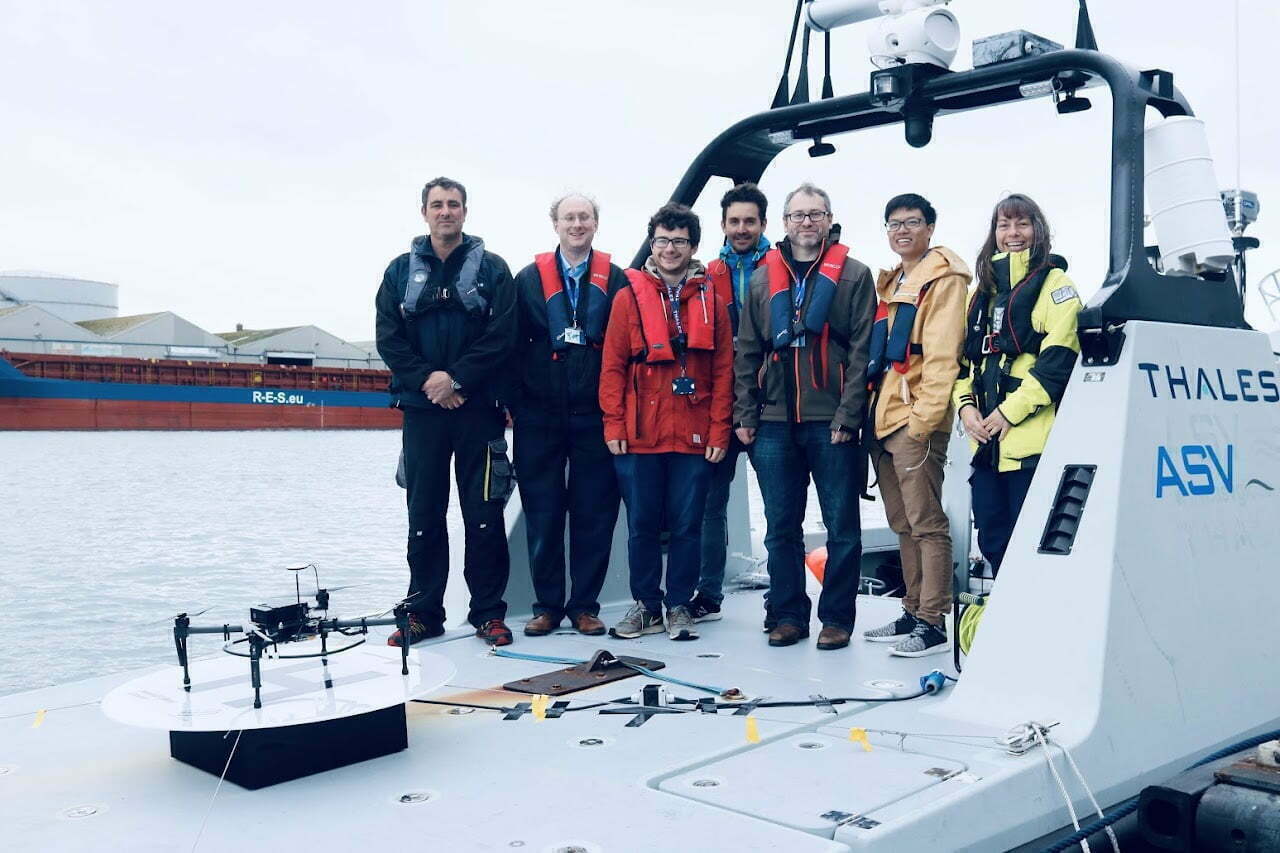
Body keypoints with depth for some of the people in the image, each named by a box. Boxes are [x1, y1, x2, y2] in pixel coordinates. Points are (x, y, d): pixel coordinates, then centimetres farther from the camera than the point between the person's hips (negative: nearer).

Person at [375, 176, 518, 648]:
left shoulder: (492, 268, 4)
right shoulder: (401, 270, 10)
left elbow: (502, 335, -6)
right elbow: (388, 338, 3)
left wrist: (457, 379, -13)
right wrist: (427, 378, -10)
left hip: (477, 408, -2)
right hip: (422, 409, 2)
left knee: (484, 513, 0)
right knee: (423, 515, 7)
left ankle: (488, 613, 9)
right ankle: (423, 613, 16)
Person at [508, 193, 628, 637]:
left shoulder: (615, 280, 6)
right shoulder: (529, 279, 8)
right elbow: (514, 345, 6)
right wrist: (513, 403, -1)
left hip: (595, 414, 0)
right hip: (540, 414, 1)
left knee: (594, 513, 3)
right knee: (542, 513, 4)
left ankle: (585, 605, 14)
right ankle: (547, 605, 15)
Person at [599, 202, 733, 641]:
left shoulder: (711, 301, 7)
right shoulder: (630, 297, 4)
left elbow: (723, 371, 6)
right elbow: (612, 366, 3)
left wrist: (719, 430, 0)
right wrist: (614, 424, -4)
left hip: (693, 437, 0)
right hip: (640, 435, 0)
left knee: (687, 525, 5)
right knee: (642, 524, 7)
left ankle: (678, 606, 18)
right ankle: (646, 604, 21)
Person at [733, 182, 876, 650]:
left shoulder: (854, 275, 2)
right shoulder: (763, 278, 12)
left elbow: (862, 350, -4)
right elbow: (747, 352, 12)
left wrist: (847, 415, -12)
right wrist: (745, 414, 4)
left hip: (831, 422, -3)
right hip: (774, 423, 3)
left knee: (841, 526, 3)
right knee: (781, 527, 8)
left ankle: (837, 618, 13)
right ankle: (788, 614, 19)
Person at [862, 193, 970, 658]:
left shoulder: (943, 278, -5)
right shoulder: (892, 283, 21)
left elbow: (941, 355, -14)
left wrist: (924, 418, -20)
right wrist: (872, 412, 14)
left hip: (916, 419, -9)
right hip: (884, 418, 9)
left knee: (927, 523, -6)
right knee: (903, 524, 13)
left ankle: (934, 623, -2)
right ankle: (913, 612, 21)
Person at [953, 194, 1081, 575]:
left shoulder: (1054, 283, 0)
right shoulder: (984, 290, 20)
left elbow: (1059, 359, -12)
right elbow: (964, 358, 20)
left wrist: (1010, 412, -16)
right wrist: (966, 405, 2)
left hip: (1031, 438, -7)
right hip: (986, 440, 7)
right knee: (992, 539, 11)